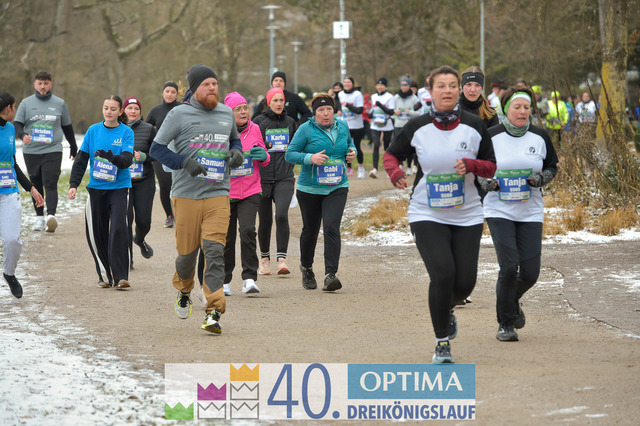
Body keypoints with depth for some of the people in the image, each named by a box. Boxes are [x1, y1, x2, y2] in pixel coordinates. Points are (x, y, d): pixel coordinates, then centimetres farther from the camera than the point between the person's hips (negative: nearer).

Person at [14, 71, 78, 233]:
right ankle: (39, 217, 18)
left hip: (53, 151, -2)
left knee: (50, 184, -16)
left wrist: (73, 147, 24)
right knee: (36, 185, 9)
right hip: (31, 151, 2)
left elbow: (67, 127, 18)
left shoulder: (59, 103, 8)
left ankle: (51, 215, -27)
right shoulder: (26, 103, 6)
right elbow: (17, 124, 3)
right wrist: (22, 135, -20)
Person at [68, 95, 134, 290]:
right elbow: (81, 159, 9)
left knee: (118, 228, -16)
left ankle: (120, 277, -13)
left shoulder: (126, 132, -2)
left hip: (118, 187, -3)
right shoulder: (93, 130, 5)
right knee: (97, 232, 2)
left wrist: (111, 156, -29)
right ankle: (104, 275, 16)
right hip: (96, 187, 3)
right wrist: (73, 184, 1)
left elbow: (126, 161, -12)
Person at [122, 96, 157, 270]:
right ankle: (127, 259, 0)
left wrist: (144, 157, -14)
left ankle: (139, 240, 36)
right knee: (125, 219, -10)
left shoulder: (149, 130, 2)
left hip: (144, 181, 0)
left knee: (143, 220, -1)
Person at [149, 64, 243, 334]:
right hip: (186, 194, -2)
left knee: (215, 250, -12)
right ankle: (184, 291, 37)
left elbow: (235, 139, 31)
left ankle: (214, 311, -14)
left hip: (218, 194, 2)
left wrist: (237, 152, 7)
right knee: (187, 251, 4)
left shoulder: (226, 114, 13)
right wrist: (185, 162, -15)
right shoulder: (179, 114, -1)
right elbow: (156, 148, -1)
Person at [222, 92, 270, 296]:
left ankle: (249, 279, -14)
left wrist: (263, 155, -7)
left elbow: (264, 160, 16)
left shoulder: (254, 129, 4)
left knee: (248, 230, -17)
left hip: (250, 192, 1)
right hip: (226, 192, -1)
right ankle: (224, 281, 22)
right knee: (227, 237, 6)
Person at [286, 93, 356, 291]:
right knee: (310, 230, 11)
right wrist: (310, 158, -23)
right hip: (310, 189, -1)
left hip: (337, 188, 1)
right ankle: (306, 268, 39)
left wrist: (352, 152, 2)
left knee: (331, 227, -16)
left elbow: (349, 143, 25)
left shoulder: (342, 126, 6)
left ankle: (330, 274, -21)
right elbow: (290, 154, -7)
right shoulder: (306, 129, -7)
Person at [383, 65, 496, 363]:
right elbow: (391, 155, 10)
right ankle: (442, 341, 0)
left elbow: (491, 168, 5)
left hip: (466, 216, 2)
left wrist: (470, 165, -16)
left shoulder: (474, 126, -1)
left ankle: (446, 309, 37)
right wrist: (395, 174, -12)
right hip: (427, 215, -2)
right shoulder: (417, 127, -4)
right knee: (443, 274, -18)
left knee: (465, 282, -1)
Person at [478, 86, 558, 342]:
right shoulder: (491, 137, -4)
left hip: (531, 213, 2)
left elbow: (552, 167, 12)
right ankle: (506, 323, 3)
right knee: (509, 267, -14)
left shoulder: (540, 137, 1)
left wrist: (540, 179, -9)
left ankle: (513, 301, 34)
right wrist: (488, 182, -14)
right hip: (499, 212, -2)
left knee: (530, 272, -1)